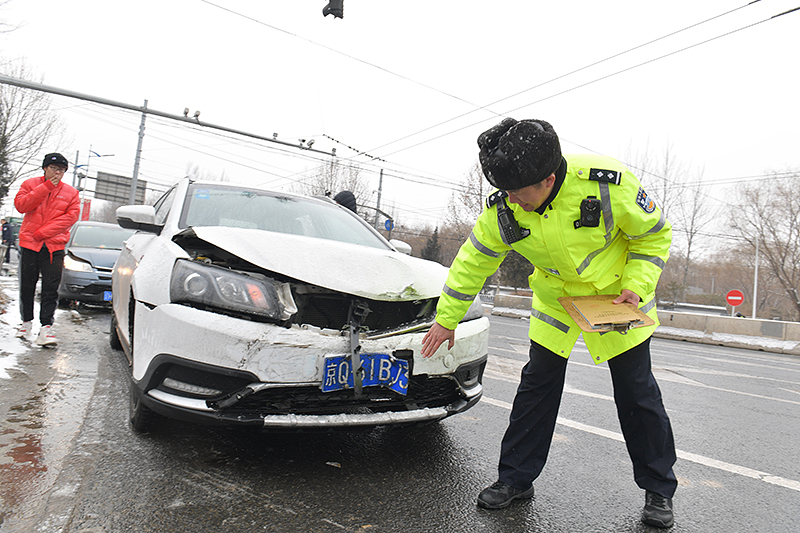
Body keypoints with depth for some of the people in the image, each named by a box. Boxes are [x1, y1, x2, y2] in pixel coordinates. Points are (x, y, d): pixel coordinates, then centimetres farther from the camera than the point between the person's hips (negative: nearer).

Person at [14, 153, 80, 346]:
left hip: (54, 246, -1)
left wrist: (43, 232, -11)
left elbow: (71, 215, -4)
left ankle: (46, 327, -6)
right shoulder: (30, 184, 10)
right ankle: (26, 322, 26)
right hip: (29, 244, 1)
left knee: (51, 288, -7)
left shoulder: (71, 192, 8)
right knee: (26, 286, 9)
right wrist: (46, 187, -11)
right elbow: (21, 205, -6)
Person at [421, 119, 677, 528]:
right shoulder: (503, 209, -21)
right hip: (555, 296, 2)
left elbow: (654, 235, -11)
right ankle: (515, 478, 16)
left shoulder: (609, 185, -30)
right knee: (537, 384, 1)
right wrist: (447, 319, -2)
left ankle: (659, 490, 23)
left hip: (617, 295, -2)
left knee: (636, 391, 3)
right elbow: (473, 261, -7)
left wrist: (636, 286, -23)